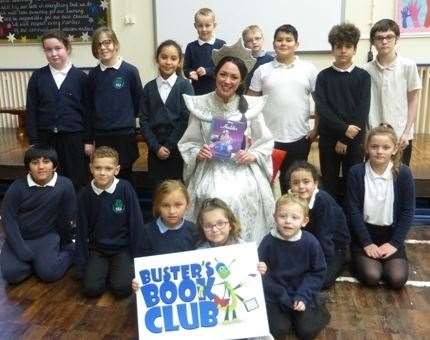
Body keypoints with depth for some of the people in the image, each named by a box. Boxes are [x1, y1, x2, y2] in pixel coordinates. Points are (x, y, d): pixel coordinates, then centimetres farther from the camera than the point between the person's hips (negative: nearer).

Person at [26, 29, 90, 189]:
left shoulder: (80, 77, -1)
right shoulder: (37, 77, 3)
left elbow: (87, 111, 0)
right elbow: (31, 111, 4)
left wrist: (88, 140, -1)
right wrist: (34, 142, 0)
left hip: (74, 138, -1)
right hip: (46, 139, 2)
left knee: (78, 182, 5)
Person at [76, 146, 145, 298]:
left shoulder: (126, 189, -15)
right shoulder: (85, 194, -7)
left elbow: (136, 223, -8)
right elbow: (82, 230, 1)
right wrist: (82, 264, 1)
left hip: (122, 248, -2)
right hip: (97, 249, 2)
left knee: (121, 288, -19)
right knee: (91, 289, -15)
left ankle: (119, 269, 13)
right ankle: (105, 270, 15)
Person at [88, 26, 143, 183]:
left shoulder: (130, 71, -7)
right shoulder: (93, 74, 3)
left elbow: (138, 101, 0)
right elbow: (90, 104, 10)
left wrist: (126, 118, 8)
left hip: (124, 134, -3)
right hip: (100, 134, 3)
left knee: (124, 176, 7)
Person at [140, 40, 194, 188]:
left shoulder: (185, 86, -1)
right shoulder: (149, 88, 7)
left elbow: (187, 119, -8)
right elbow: (144, 121, 3)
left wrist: (169, 146, -9)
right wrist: (156, 147, -7)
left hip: (178, 149, -2)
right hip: (155, 151, 3)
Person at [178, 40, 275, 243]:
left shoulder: (251, 106, 2)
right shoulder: (200, 105, 2)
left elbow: (266, 142, 9)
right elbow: (188, 143, 8)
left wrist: (253, 155, -9)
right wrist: (197, 153, -12)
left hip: (243, 171, 0)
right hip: (210, 171, 0)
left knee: (240, 198, -26)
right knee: (215, 199, -27)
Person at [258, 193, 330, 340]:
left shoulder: (310, 242, -13)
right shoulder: (268, 242, -15)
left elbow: (317, 273, -5)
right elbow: (262, 274, -9)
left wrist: (303, 295, -15)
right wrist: (281, 295, -16)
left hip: (303, 292, 0)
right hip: (276, 295, 0)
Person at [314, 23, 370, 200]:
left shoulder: (363, 76, 3)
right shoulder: (324, 76, 3)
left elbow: (362, 111, -5)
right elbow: (321, 109, -7)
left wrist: (345, 140, -11)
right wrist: (344, 129, -17)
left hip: (355, 140, 0)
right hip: (328, 139, 0)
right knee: (329, 185, 7)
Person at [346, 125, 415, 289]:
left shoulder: (403, 173, -8)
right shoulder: (356, 172, -11)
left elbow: (408, 212, -4)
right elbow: (353, 211, -10)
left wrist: (394, 243, -10)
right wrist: (366, 243, -14)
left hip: (391, 233, 1)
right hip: (364, 232, -1)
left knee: (398, 279, -17)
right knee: (371, 276, -21)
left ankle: (381, 260, 14)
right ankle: (360, 259, 12)